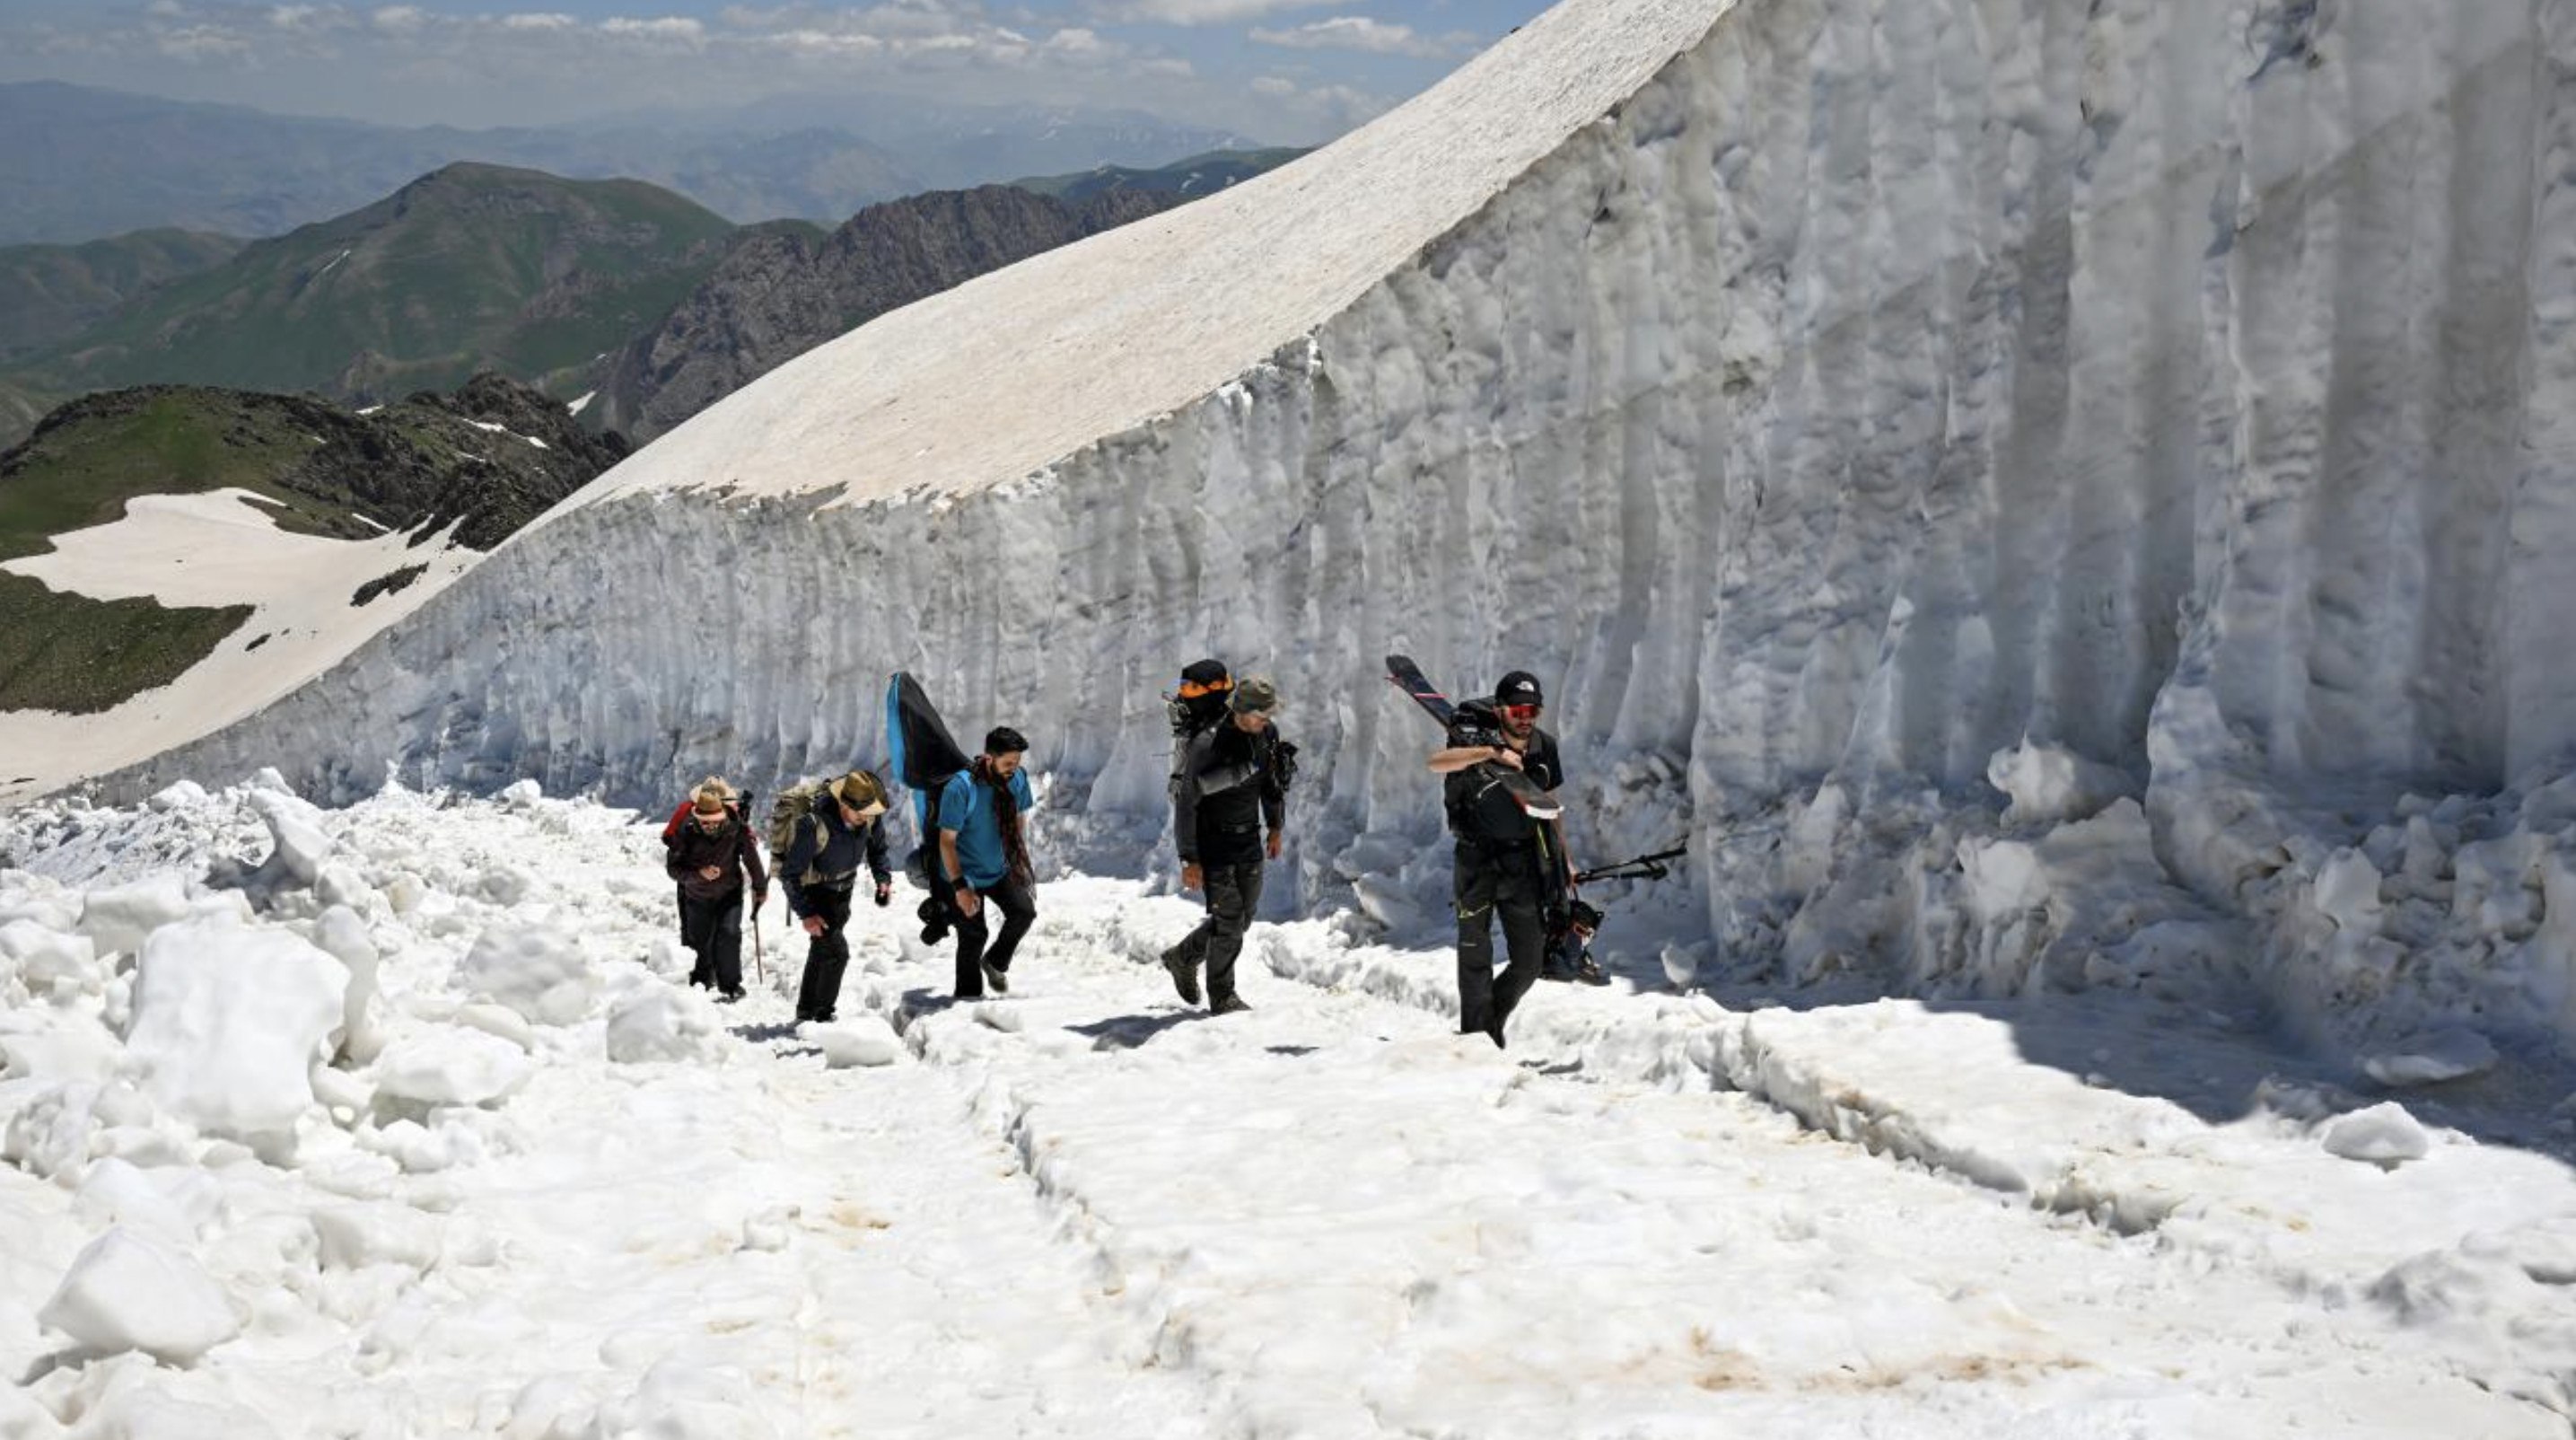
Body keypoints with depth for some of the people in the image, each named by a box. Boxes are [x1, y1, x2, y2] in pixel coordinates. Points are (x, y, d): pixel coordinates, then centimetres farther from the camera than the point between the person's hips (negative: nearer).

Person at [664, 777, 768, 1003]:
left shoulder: (737, 830, -21)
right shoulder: (685, 831, -21)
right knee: (696, 940, 10)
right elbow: (673, 867, -17)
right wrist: (699, 873, -35)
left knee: (729, 933, -18)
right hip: (696, 895, 1)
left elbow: (752, 858, -4)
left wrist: (760, 888, 8)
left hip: (729, 893, -1)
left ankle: (730, 986, -10)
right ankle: (700, 983, 32)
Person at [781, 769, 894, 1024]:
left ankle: (806, 1012, 34)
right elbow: (789, 874, -26)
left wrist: (883, 879, -9)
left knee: (821, 950, 19)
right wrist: (805, 914, -28)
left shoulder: (869, 817, -17)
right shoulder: (814, 825, -35)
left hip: (842, 892, 7)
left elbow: (877, 847, 6)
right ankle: (823, 1016, -4)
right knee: (836, 951, -18)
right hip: (813, 893, -7)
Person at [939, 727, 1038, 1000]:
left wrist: (1021, 859, 9)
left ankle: (995, 963, 14)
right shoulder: (960, 788, -28)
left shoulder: (1017, 778, -11)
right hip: (966, 876, -5)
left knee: (1025, 911, -12)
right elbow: (947, 841, -21)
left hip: (1001, 871, 5)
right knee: (974, 936, -1)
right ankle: (968, 997, 19)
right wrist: (960, 887, -23)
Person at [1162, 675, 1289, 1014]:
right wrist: (1189, 860, -18)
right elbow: (1185, 804, -18)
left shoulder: (1267, 735, -2)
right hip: (1213, 843, -7)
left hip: (1249, 840, 7)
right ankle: (1222, 997, 4)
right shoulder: (1207, 744, -22)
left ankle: (1183, 958, 34)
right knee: (1229, 917, -10)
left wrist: (1276, 828, 21)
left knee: (1243, 917, 12)